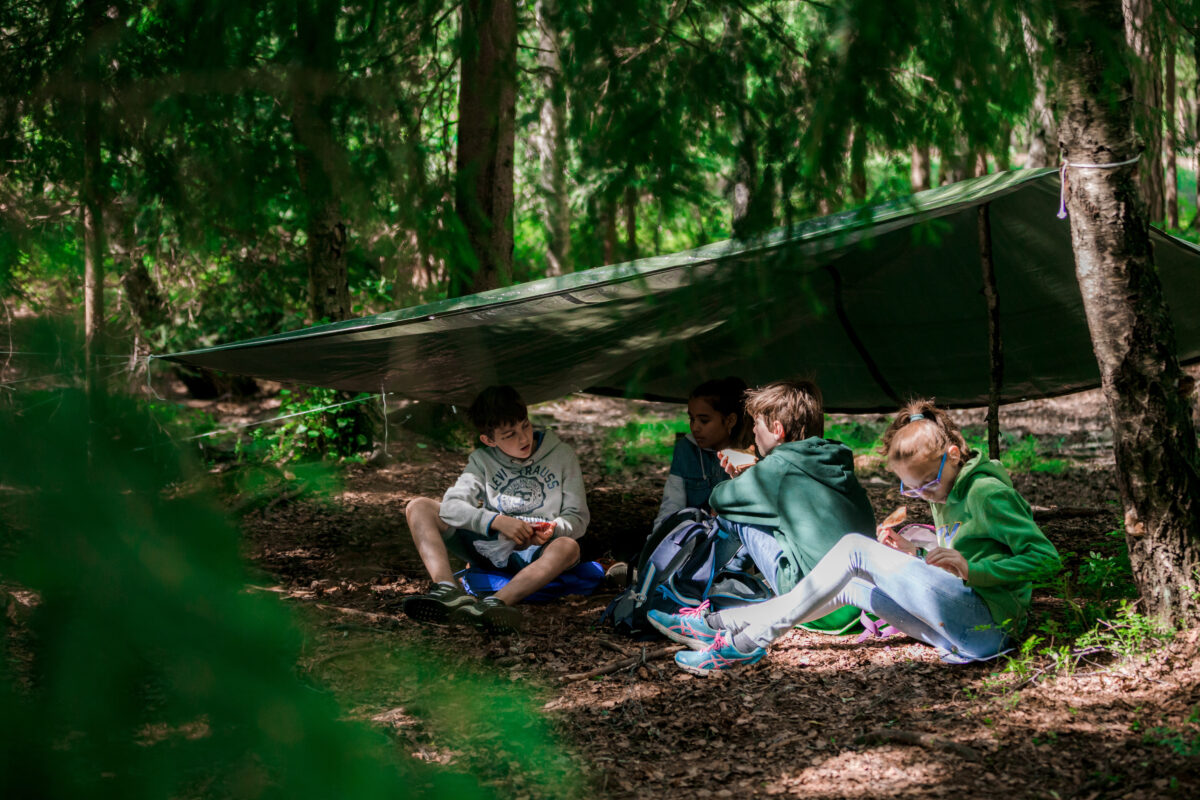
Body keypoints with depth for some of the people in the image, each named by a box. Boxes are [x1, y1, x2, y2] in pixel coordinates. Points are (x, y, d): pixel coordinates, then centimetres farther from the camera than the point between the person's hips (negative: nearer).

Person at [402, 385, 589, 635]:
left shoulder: (561, 456, 1)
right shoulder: (483, 461, 4)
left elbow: (578, 519, 1)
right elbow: (451, 506, -10)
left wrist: (552, 530, -22)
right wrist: (497, 521, -27)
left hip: (535, 555, -2)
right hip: (489, 548, 2)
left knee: (568, 548, -37)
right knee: (418, 507, -12)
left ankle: (496, 603, -56)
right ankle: (449, 592, -37)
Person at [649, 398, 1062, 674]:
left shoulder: (986, 492, -8)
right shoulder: (947, 496, 20)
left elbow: (1046, 558, -16)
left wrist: (969, 569, -18)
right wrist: (913, 556, 6)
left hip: (987, 624, -9)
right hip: (963, 629, 10)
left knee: (855, 550, -14)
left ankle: (748, 644, -13)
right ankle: (718, 624, 7)